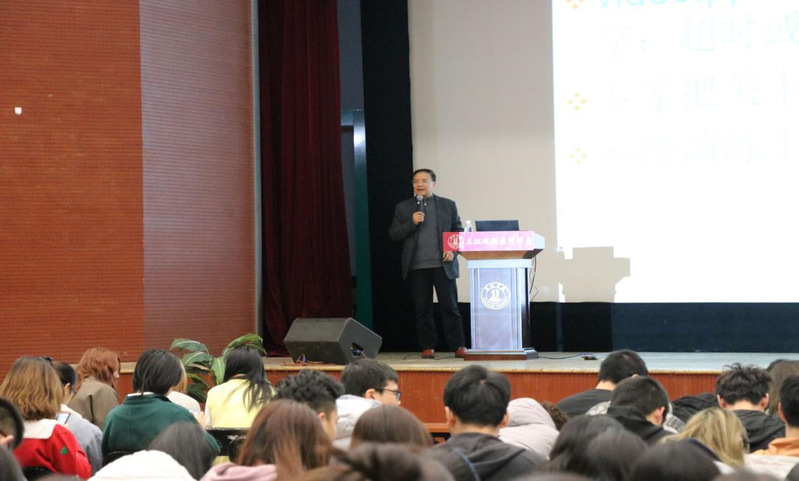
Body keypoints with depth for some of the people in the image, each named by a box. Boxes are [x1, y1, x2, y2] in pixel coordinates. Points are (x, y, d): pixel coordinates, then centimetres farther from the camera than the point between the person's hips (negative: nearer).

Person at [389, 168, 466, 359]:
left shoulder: (448, 205, 10)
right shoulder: (403, 208, 10)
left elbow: (458, 231, 9)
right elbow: (394, 234, 5)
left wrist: (453, 251, -7)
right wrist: (412, 223, -10)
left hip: (443, 265, -1)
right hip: (416, 266, 1)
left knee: (450, 307, -1)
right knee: (422, 309, 2)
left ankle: (458, 346, 3)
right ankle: (427, 347, 9)